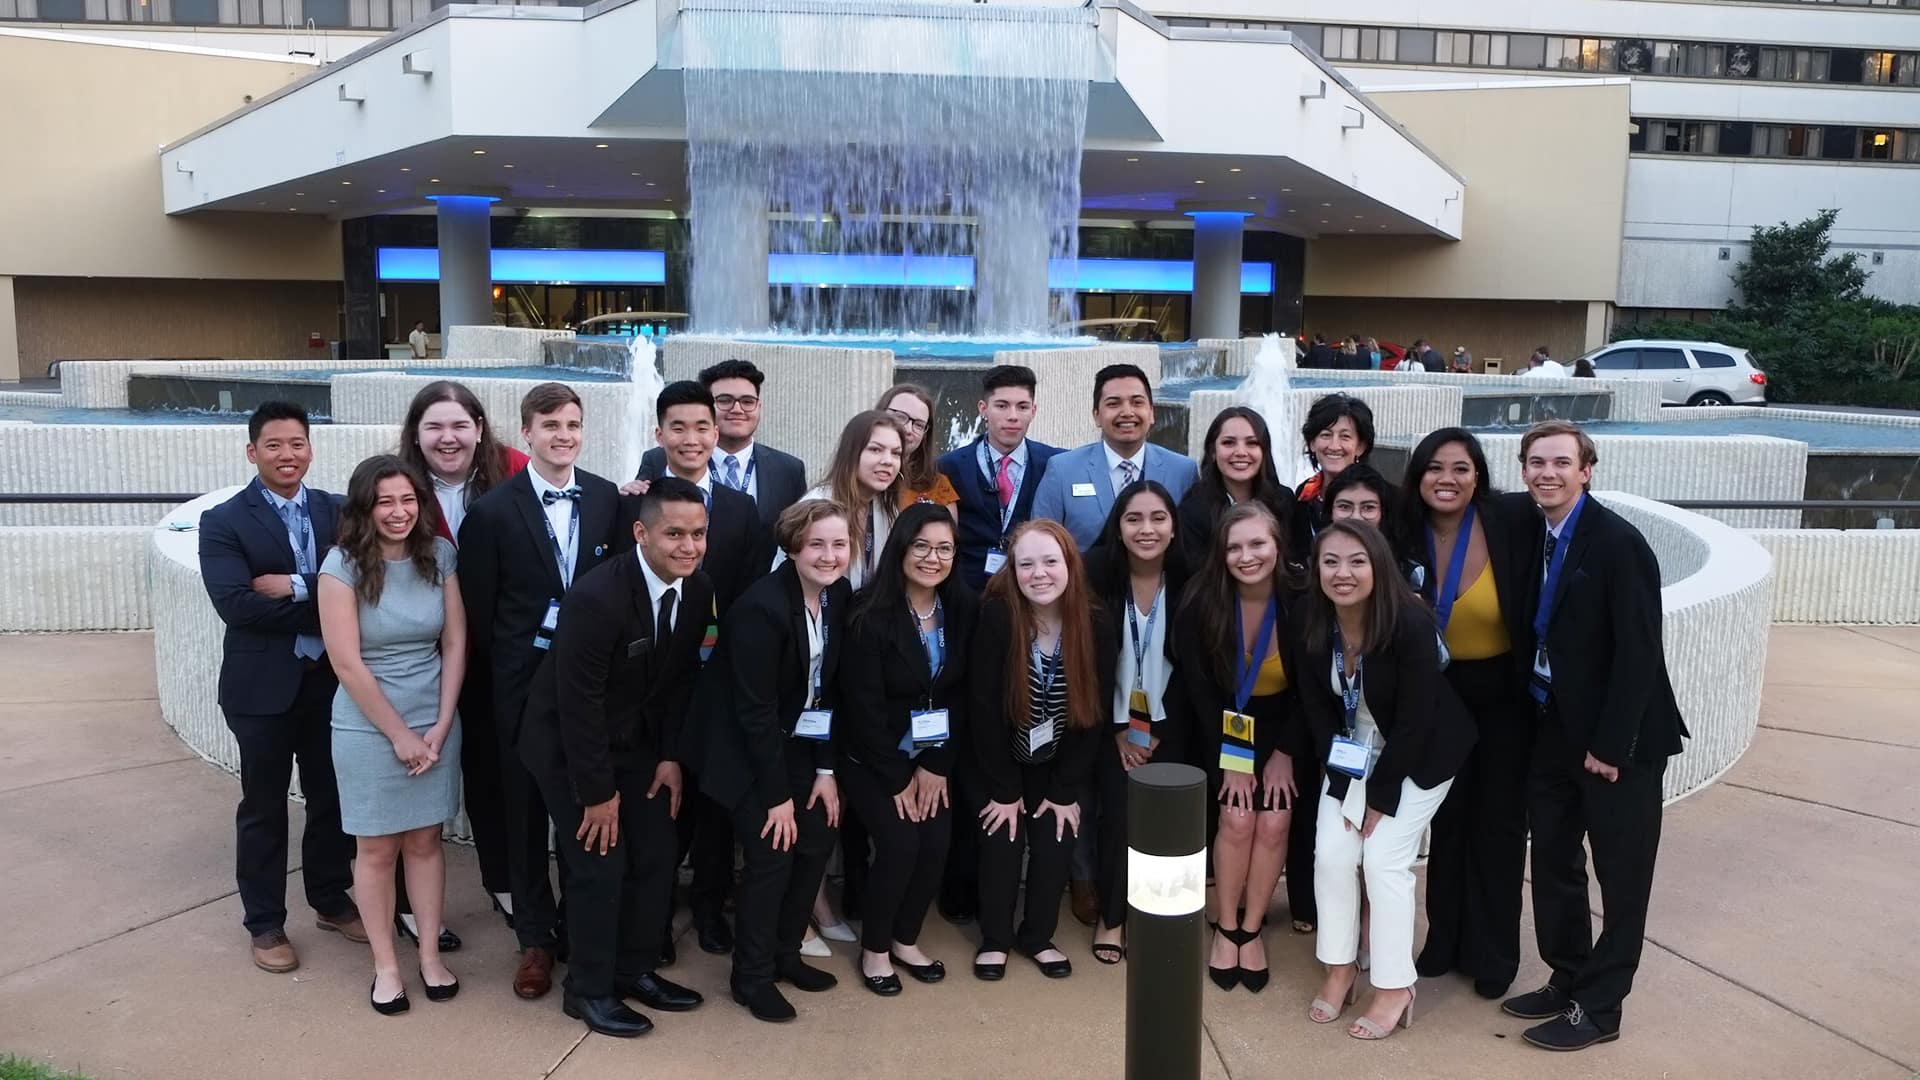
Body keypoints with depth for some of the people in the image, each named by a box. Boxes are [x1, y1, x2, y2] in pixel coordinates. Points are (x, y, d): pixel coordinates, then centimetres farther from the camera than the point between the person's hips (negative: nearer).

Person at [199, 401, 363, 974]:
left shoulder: (337, 511, 3)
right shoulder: (223, 522, -7)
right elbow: (236, 605, -20)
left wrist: (296, 588, -19)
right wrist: (325, 606, -19)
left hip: (330, 680, 3)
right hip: (264, 686, -3)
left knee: (331, 797, 16)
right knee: (264, 807, 10)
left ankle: (331, 900, 34)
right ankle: (265, 923, 25)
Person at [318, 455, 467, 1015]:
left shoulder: (439, 555, -4)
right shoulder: (343, 564, -13)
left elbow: (455, 643, 0)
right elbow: (347, 662, -14)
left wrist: (439, 727, -5)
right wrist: (399, 735, -11)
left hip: (435, 723, 3)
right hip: (368, 729, -3)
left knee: (425, 841, 12)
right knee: (377, 847, 9)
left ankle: (430, 953, 24)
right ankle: (385, 964, 22)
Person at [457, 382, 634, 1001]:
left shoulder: (608, 499, 0)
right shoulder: (493, 510, -6)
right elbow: (480, 609, -2)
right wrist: (504, 674, 0)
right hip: (523, 684, -1)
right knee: (526, 811, 10)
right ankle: (535, 938, 25)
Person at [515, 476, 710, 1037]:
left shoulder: (698, 590, -9)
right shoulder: (596, 596, -31)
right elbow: (578, 702, -26)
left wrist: (671, 755, -1)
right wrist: (598, 791, -20)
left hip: (638, 742, 7)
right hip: (569, 744, -6)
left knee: (657, 854, 6)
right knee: (599, 864, -4)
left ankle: (636, 970, 25)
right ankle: (589, 990, 15)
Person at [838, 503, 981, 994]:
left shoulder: (964, 608, -6)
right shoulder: (872, 616, -20)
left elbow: (962, 692, -3)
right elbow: (864, 707, -18)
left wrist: (937, 765, -8)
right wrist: (898, 778, -13)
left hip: (934, 757, 4)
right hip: (874, 759, -4)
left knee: (936, 845, -7)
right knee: (899, 845, -14)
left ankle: (906, 940, 19)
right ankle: (874, 949, 10)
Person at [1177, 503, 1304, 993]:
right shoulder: (1201, 603, -21)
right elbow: (1199, 687, -12)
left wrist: (1285, 753, -9)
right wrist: (1230, 757, -14)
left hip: (1282, 727, 1)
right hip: (1224, 728, -1)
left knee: (1274, 821, -16)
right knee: (1237, 817, -18)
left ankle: (1252, 929, 4)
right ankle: (1225, 928, 2)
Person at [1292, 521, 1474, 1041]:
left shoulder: (1410, 623, -30)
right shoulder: (1308, 619, -16)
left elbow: (1413, 721, -24)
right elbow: (1315, 705, -6)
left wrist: (1381, 796, -18)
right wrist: (1344, 780, -10)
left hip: (1420, 755, -4)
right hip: (1351, 754, 5)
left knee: (1383, 858, -9)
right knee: (1331, 852, -3)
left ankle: (1395, 988, 6)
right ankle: (1340, 967, 16)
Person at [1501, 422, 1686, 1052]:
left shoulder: (1618, 542, -17)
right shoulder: (1530, 533, 4)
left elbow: (1638, 653, -19)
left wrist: (1610, 745, -18)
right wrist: (1535, 711, 2)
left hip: (1618, 737, -7)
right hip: (1553, 727, 7)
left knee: (1621, 875, 7)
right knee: (1553, 862, 16)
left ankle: (1598, 1008, 18)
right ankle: (1566, 979, 32)